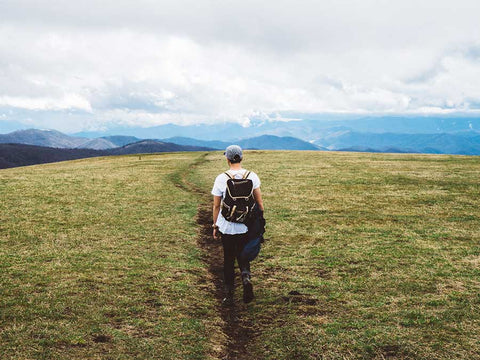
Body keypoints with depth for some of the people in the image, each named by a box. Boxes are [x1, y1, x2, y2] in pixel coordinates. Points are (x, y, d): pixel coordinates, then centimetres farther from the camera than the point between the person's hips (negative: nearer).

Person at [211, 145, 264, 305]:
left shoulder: (221, 179, -8)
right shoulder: (252, 176, -4)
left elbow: (216, 205, -3)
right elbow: (259, 202, -1)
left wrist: (215, 226, 7)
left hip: (226, 226, -1)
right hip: (246, 226, 2)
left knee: (228, 259, 12)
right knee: (243, 256, 19)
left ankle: (229, 295, 14)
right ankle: (246, 277, -11)